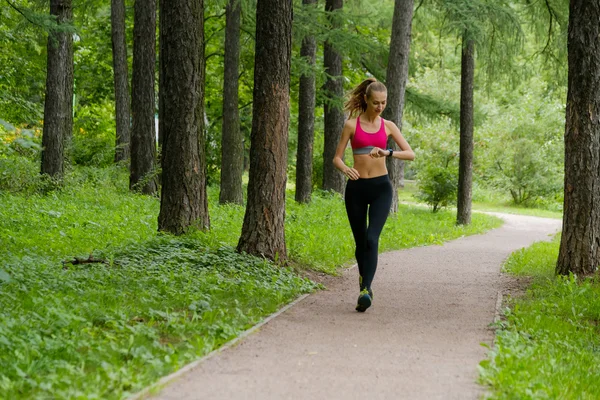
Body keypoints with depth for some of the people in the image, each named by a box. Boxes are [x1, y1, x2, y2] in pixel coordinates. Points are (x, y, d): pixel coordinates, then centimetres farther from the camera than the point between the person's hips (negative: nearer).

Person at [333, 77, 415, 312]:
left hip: (380, 187, -1)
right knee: (360, 242, 9)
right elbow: (337, 158, 1)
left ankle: (365, 291, -27)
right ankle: (365, 281, 32)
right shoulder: (352, 124, 1)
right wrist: (345, 169, -21)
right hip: (356, 187, 1)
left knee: (372, 238, -19)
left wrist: (387, 152, -18)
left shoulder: (388, 126, 6)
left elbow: (410, 154, -1)